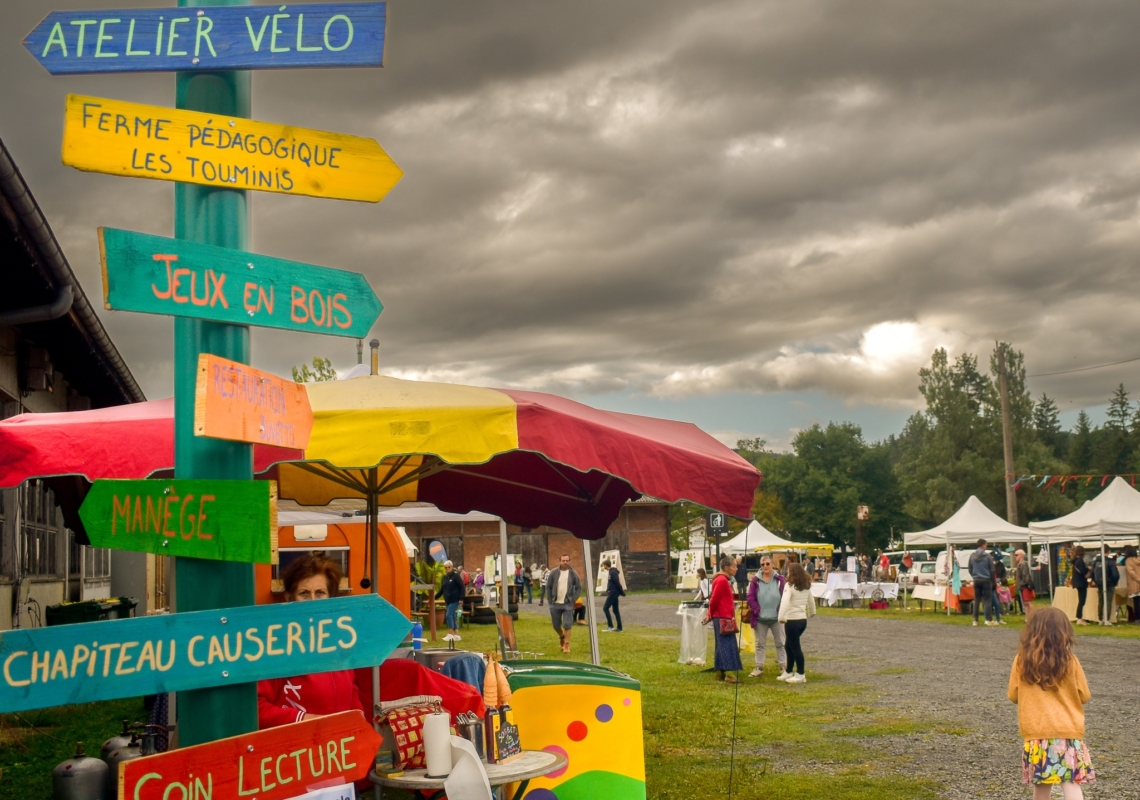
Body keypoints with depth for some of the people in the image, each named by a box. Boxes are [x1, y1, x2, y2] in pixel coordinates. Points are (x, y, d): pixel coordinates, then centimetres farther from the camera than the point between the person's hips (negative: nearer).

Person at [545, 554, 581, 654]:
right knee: (556, 625, 11)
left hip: (567, 604, -1)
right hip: (555, 604, 1)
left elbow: (579, 588, 3)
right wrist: (550, 601, -1)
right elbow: (548, 587, 4)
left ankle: (566, 644, 1)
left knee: (567, 625, -9)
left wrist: (573, 600, -6)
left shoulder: (573, 574, -2)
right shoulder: (553, 573, -2)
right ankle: (561, 636, 40)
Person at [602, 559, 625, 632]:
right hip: (613, 593, 10)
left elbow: (618, 584, -18)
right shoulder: (612, 572, 14)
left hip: (613, 593, -10)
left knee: (605, 608, -8)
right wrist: (608, 591, 19)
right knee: (615, 610, 10)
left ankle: (610, 626, -11)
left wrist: (622, 593, -14)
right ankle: (619, 627, 11)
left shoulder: (613, 572, -17)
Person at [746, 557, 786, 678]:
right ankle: (759, 667, 17)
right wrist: (757, 610, -11)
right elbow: (750, 598, -4)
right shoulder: (755, 580, -2)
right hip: (760, 618, 1)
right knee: (760, 644, 10)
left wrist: (781, 612, -9)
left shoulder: (779, 579, -3)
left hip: (776, 618, -1)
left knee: (780, 643, 8)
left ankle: (783, 667, 16)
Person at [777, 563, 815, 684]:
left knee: (795, 647, 1)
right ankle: (789, 672, 25)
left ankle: (800, 675, 7)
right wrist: (812, 612, 41)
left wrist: (781, 617, -31)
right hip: (803, 619, 8)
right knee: (789, 646, 19)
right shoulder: (806, 586, 9)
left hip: (792, 620, -8)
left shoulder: (789, 586, -13)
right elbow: (811, 600, 24)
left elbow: (785, 601, -27)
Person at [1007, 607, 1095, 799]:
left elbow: (1013, 695, 6)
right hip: (1068, 731, -1)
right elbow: (1084, 696, 5)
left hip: (1036, 732, 1)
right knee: (1071, 783, -3)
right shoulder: (1070, 661, -6)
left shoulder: (1022, 660, -4)